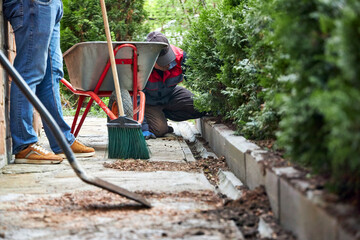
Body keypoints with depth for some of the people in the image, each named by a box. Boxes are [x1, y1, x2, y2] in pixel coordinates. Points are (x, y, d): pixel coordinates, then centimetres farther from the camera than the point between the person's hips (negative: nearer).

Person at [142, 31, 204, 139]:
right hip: (148, 101, -4)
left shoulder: (179, 56, -26)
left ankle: (163, 114, 3)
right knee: (159, 130, -26)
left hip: (170, 94, 4)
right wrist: (143, 129, -35)